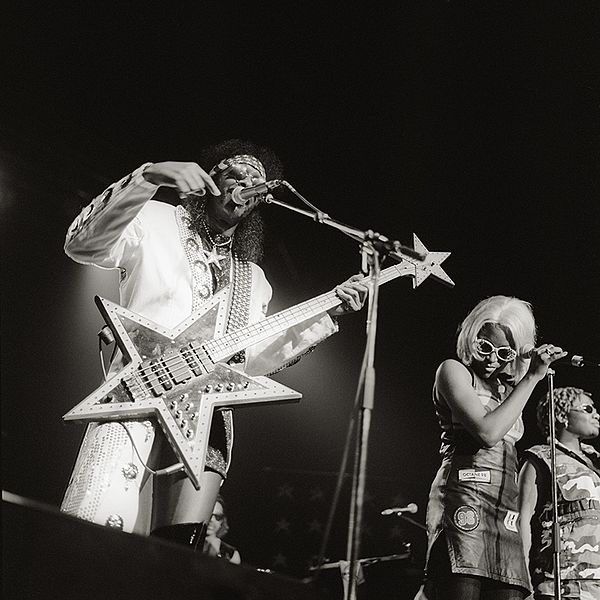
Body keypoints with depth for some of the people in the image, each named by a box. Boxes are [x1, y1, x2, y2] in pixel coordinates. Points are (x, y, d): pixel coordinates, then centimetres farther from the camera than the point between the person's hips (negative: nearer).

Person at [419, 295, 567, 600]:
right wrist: (531, 378, -3)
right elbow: (488, 432, -9)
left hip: (505, 511, 7)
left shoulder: (505, 388, 25)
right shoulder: (453, 370, 6)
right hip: (465, 500, -7)